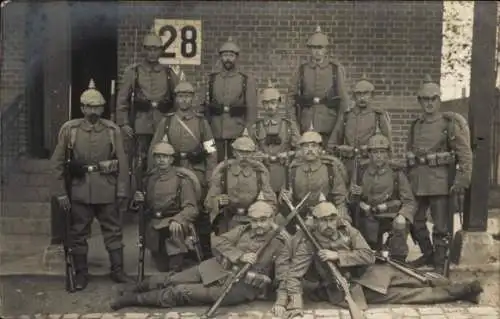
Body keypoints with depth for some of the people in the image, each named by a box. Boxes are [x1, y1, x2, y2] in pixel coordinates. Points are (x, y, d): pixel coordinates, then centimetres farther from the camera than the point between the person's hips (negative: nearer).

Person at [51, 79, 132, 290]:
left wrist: (121, 191, -1)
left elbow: (122, 162, 3)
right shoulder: (69, 129, 0)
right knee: (78, 233, 7)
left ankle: (117, 270, 19)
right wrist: (61, 192, -2)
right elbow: (58, 163, 2)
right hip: (79, 191, 0)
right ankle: (81, 274, 20)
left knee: (113, 230, 7)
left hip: (107, 191, 0)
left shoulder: (112, 130, 1)